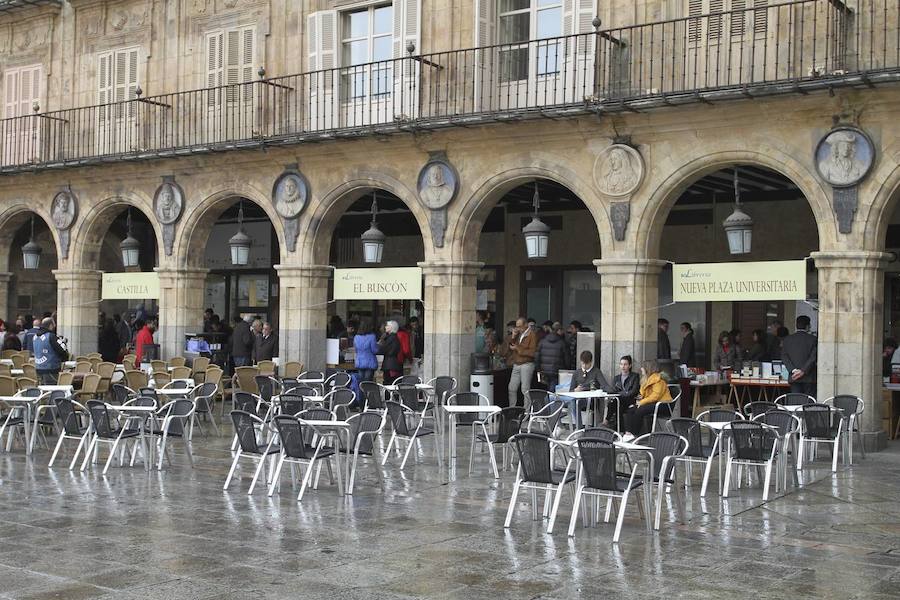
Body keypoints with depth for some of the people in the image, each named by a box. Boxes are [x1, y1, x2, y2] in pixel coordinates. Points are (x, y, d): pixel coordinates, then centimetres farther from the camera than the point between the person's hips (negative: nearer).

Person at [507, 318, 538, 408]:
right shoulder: (518, 335, 15)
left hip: (526, 364, -7)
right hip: (516, 365, 7)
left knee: (525, 389, -7)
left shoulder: (532, 335, -7)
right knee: (511, 388, 7)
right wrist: (513, 337, 0)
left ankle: (527, 411, -1)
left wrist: (517, 348, -12)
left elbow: (532, 352, -16)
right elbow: (510, 348, 14)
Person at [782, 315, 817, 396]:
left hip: (793, 378, 3)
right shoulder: (813, 339, -1)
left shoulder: (787, 339, 7)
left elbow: (784, 357, 1)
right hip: (809, 377, -2)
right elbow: (813, 357, -9)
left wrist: (793, 370, -7)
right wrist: (803, 371, -10)